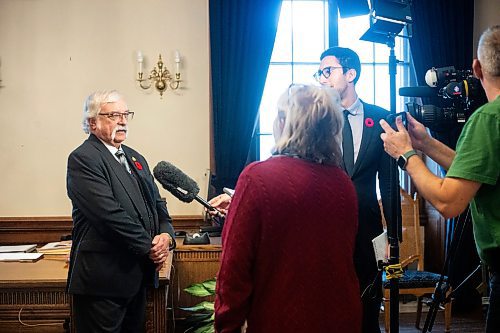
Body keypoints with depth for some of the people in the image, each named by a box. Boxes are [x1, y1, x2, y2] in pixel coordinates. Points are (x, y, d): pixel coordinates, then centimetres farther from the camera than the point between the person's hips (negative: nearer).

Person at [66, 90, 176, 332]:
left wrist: (166, 235, -6)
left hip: (138, 276, 8)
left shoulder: (136, 159, 16)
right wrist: (149, 247, -15)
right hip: (104, 280, -8)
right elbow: (110, 214, -20)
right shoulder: (83, 159, -12)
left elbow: (157, 203, 15)